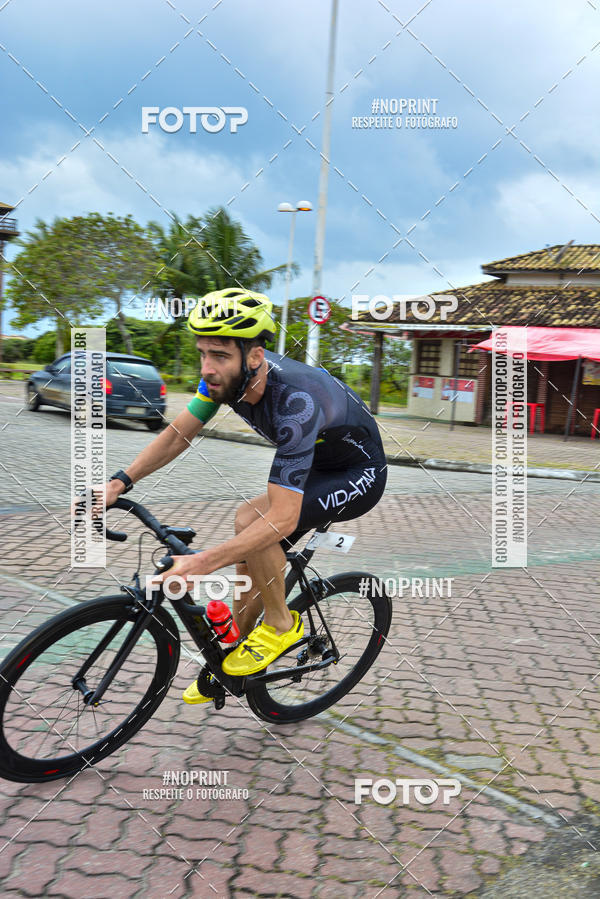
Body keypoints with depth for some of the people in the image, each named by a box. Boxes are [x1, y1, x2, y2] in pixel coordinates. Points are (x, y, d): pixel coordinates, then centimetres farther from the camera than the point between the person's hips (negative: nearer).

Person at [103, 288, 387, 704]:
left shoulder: (294, 401, -39)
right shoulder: (230, 373, -17)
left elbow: (283, 519, -40)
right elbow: (178, 434, -6)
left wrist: (201, 562, -44)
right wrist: (118, 483, -18)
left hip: (360, 476, -8)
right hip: (313, 465, 8)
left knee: (251, 521, -28)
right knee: (248, 565, 3)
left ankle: (281, 624, -5)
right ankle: (233, 665, 23)